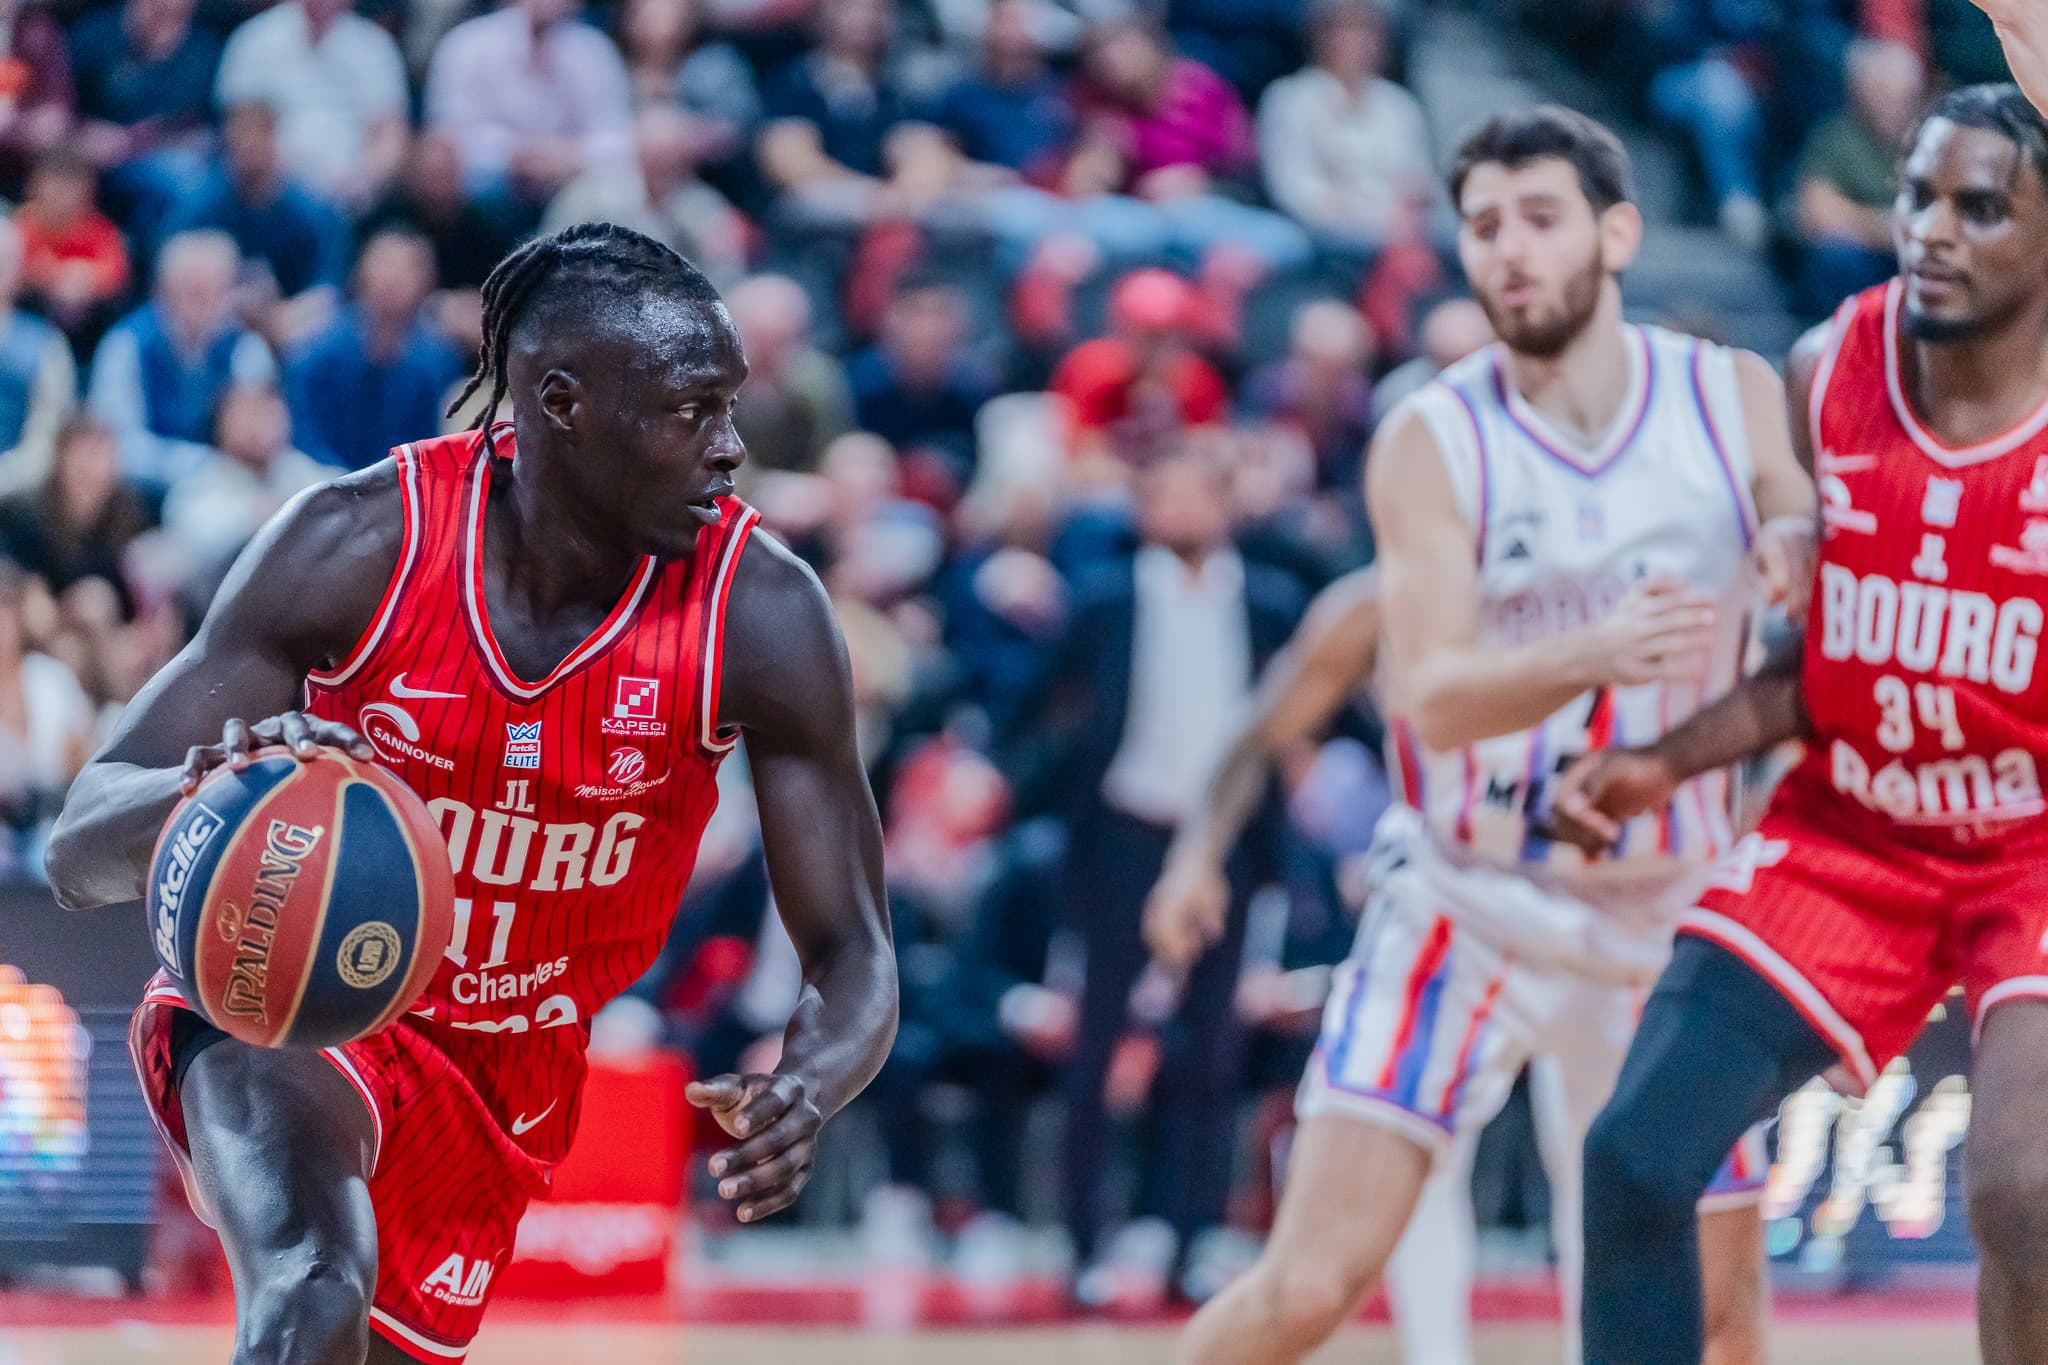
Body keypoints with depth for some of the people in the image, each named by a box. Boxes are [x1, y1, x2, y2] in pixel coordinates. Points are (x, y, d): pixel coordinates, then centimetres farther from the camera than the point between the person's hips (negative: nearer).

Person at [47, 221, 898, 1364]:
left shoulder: (762, 615, -17)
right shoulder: (361, 543, -21)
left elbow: (855, 951, -11)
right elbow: (81, 851, -19)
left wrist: (806, 1092, -36)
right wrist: (203, 796, -44)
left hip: (514, 1072, 4)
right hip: (284, 1007, -4)